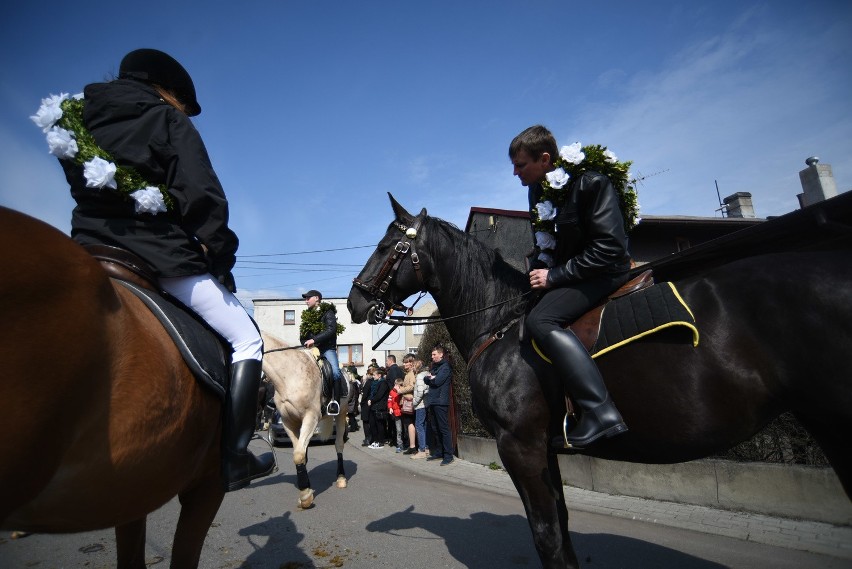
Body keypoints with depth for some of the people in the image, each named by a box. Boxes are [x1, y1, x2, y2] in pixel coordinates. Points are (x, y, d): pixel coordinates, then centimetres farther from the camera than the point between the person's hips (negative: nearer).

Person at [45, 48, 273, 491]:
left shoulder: (78, 120, 19)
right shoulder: (169, 122, -1)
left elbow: (85, 193, 20)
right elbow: (203, 198, -10)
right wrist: (220, 258, -4)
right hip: (164, 257, -7)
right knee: (246, 339, 0)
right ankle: (233, 460, -5)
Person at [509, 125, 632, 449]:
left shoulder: (590, 183, -18)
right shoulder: (537, 190, 6)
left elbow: (609, 247, -24)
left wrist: (555, 276, -24)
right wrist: (540, 270, -2)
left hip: (605, 271, -9)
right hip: (562, 271, 10)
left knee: (540, 321, -31)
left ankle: (601, 413, -31)